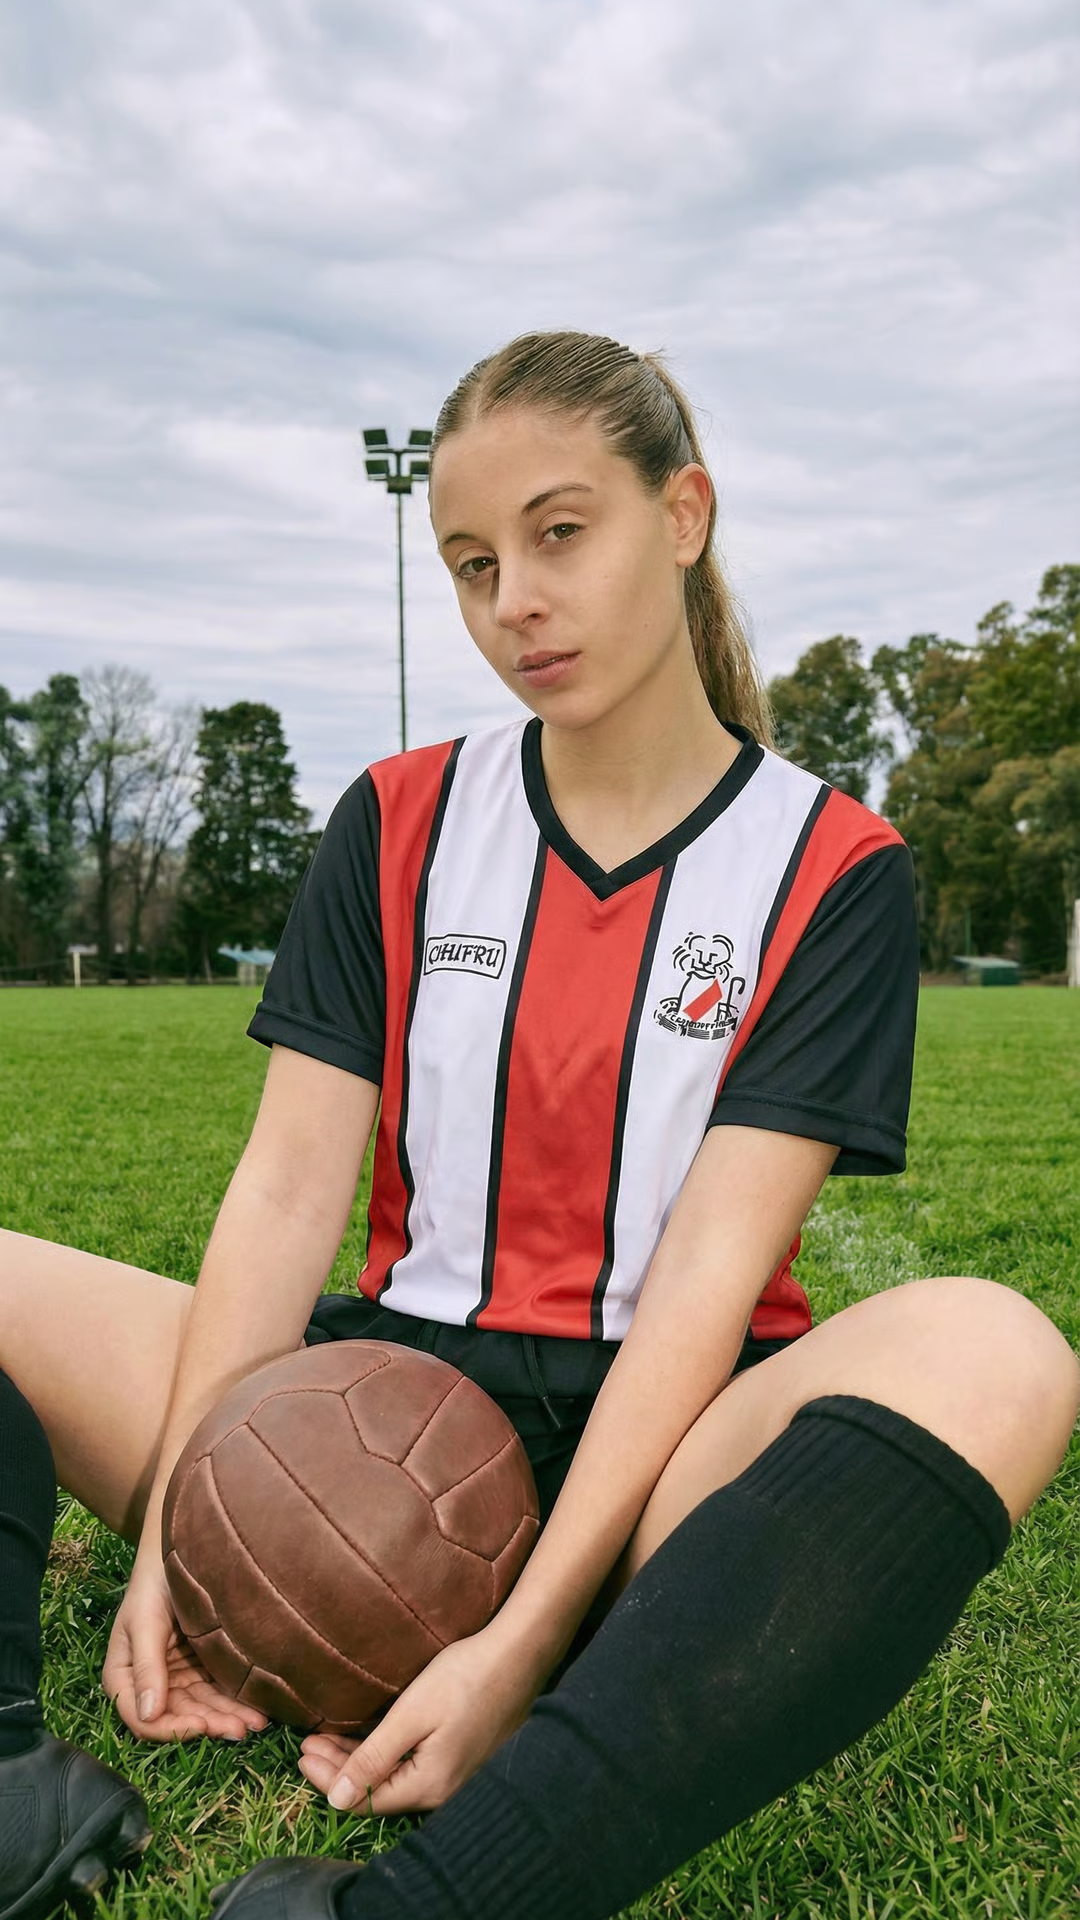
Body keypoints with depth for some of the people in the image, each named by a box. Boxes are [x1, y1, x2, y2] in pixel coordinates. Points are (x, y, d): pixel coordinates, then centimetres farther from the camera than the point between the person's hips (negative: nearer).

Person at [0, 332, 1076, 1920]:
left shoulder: (832, 869, -1)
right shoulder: (396, 825, 8)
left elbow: (709, 1266, -12)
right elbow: (291, 1184, -1)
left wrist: (527, 1635, -22)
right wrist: (173, 1526, -14)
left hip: (653, 1437, -2)